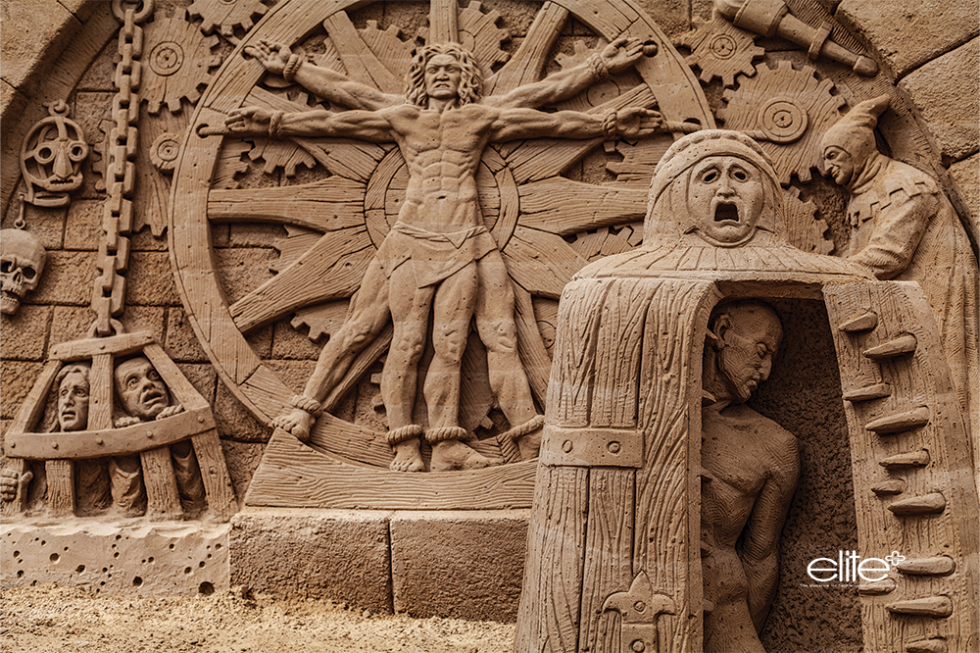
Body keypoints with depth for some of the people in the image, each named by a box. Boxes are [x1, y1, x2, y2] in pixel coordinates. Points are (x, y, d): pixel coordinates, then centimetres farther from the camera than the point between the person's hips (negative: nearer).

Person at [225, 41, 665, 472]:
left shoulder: (481, 117, 16)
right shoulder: (402, 118, 16)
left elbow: (556, 123, 18)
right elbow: (328, 123, 19)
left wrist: (611, 123, 21)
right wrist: (275, 123, 21)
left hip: (466, 242, 0)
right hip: (412, 238, 0)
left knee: (450, 343, -7)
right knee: (408, 339, -7)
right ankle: (405, 446, -4)